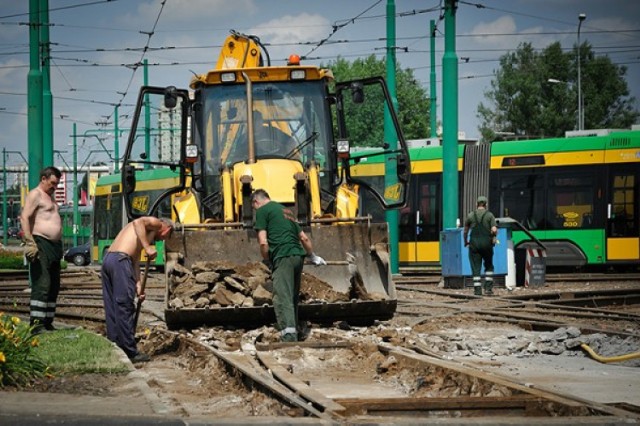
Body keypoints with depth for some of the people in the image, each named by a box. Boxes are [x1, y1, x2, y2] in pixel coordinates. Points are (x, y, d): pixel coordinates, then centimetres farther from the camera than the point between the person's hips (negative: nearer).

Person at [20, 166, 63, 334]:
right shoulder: (35, 195, -7)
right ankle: (36, 324, -20)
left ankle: (47, 323, 15)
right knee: (42, 284, -16)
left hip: (54, 246, 10)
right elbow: (24, 218, -18)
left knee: (54, 286, 10)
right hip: (41, 245, -10)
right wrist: (29, 242, -26)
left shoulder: (49, 196, 23)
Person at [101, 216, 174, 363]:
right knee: (125, 308, -6)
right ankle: (130, 352, -4)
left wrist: (138, 285, 15)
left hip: (107, 259, 9)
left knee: (112, 310, 11)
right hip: (120, 260, -9)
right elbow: (137, 223, -16)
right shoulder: (155, 223, 7)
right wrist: (148, 248, -18)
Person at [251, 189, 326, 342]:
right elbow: (304, 238, 32)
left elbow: (263, 242, -5)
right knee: (293, 298, 20)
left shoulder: (262, 211, 5)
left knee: (283, 299, -14)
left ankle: (289, 337, -28)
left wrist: (267, 261, 11)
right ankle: (297, 332, 27)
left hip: (283, 257, -7)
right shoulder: (285, 210, 27)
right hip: (298, 255, 7)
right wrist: (313, 257, 46)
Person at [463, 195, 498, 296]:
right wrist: (493, 237, 11)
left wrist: (465, 241, 29)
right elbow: (494, 230, -10)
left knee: (476, 268, 3)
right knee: (489, 266, 16)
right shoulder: (490, 215, 0)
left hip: (474, 243, 0)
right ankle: (488, 288, 7)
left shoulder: (470, 215, 5)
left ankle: (477, 290, -2)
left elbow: (465, 231, 14)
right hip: (486, 243, 0)